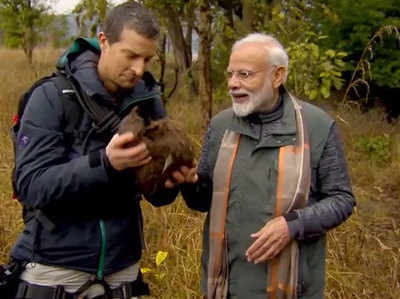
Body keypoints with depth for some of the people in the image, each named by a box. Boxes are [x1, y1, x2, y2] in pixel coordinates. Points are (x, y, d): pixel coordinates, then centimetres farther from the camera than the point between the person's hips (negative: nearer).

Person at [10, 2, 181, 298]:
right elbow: (30, 186, -19)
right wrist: (104, 163, -31)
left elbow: (159, 196, 2)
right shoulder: (53, 96, -12)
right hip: (56, 267, -3)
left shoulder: (149, 102, -1)